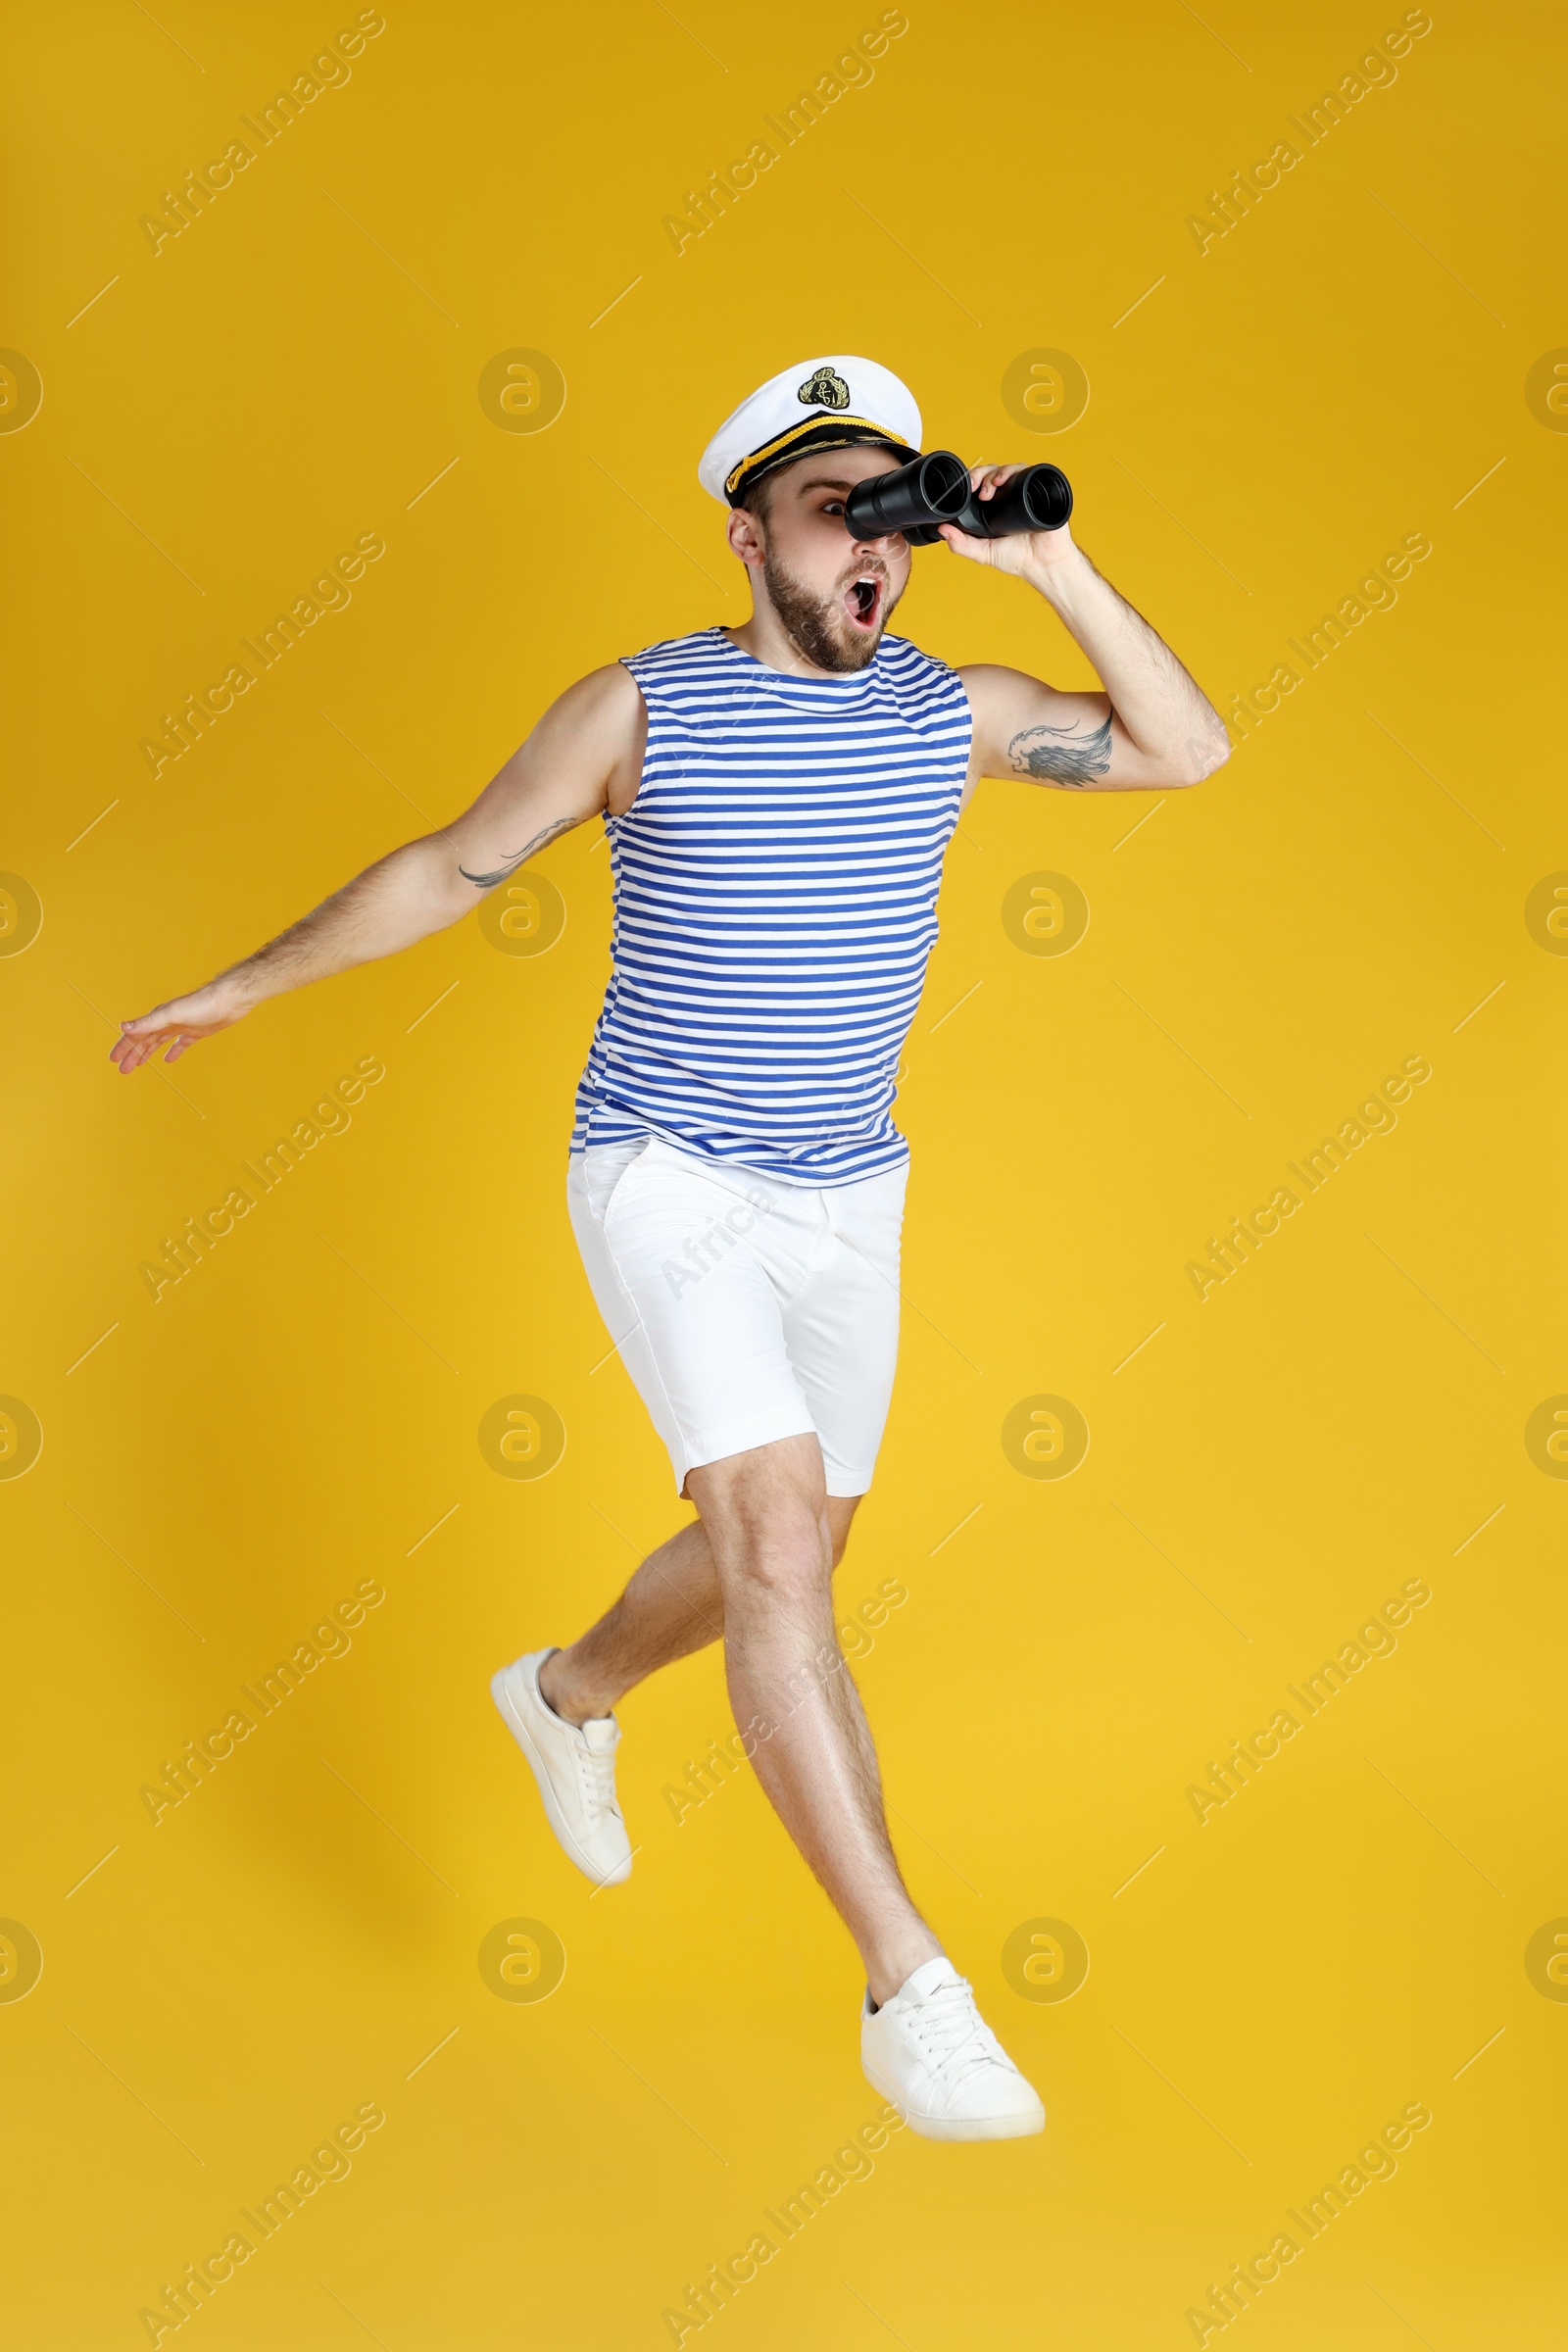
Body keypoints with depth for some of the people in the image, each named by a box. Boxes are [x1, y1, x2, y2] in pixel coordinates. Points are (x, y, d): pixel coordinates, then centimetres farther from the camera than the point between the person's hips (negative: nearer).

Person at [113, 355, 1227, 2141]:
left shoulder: (946, 710, 2)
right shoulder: (644, 707, -8)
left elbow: (1186, 749, 1)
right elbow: (449, 867, 2)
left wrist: (1055, 571, -9)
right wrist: (246, 987, 9)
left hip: (848, 1201, 6)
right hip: (667, 1183, -5)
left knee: (784, 1557, 18)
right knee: (780, 1541, -20)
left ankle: (569, 1696, 49)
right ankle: (909, 1992, -17)